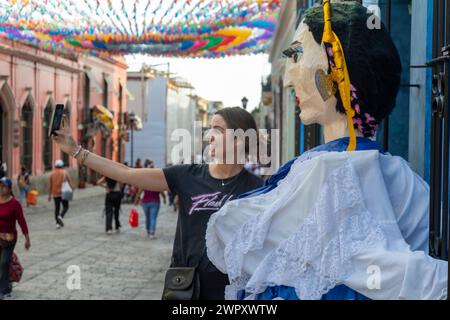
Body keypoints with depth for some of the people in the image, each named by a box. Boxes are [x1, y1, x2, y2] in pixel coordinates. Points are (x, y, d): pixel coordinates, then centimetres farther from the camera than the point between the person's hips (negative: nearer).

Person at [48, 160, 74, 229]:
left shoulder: (52, 174, 5)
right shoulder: (65, 173, -1)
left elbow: (50, 185, 6)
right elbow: (70, 182, -8)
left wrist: (49, 195, 12)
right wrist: (72, 189, 1)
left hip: (55, 194, 3)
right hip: (63, 193, -3)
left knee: (57, 208, 10)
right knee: (65, 207, 9)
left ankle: (58, 223, 7)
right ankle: (61, 216, -18)